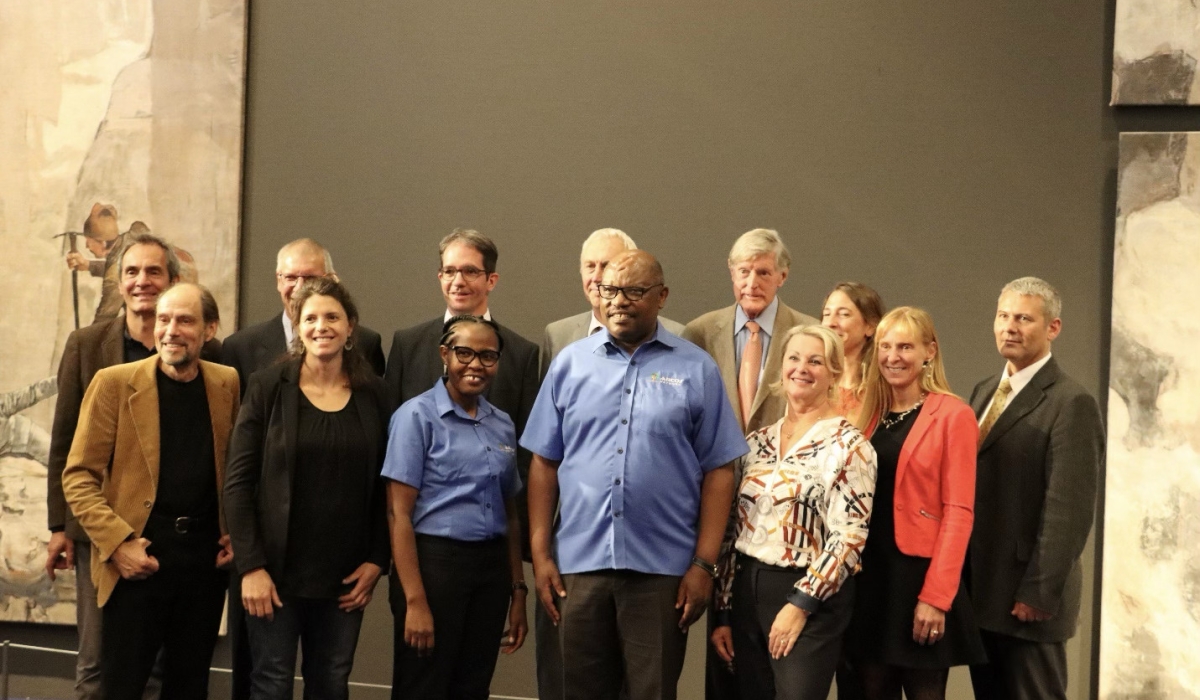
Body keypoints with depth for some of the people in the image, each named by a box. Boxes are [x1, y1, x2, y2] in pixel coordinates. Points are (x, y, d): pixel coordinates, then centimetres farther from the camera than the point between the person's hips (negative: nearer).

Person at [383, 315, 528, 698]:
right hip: (435, 562, -5)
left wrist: (518, 590, 13)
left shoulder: (502, 424, 10)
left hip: (492, 566, 6)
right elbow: (399, 514, -11)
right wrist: (415, 601, -17)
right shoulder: (417, 416, -6)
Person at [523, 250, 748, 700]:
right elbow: (545, 463, 7)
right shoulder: (570, 363, 6)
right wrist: (540, 554, 2)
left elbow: (718, 470, 0)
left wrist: (704, 564, -5)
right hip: (579, 562, 2)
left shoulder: (696, 370, 1)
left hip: (662, 569, -2)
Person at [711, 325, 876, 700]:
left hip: (810, 600, -5)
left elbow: (849, 538, -12)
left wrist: (800, 605, -15)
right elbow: (733, 528, 12)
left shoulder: (848, 444, -6)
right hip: (747, 592, 5)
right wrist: (723, 612, 8)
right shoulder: (757, 442, 11)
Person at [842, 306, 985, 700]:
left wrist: (936, 594, -18)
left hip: (919, 574, -5)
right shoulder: (871, 413, 11)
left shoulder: (953, 416, -8)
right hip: (869, 575, 6)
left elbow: (958, 511, -12)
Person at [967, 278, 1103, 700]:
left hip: (1026, 600, -7)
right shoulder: (984, 392, 14)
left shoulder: (1071, 404, -12)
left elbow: (1069, 511, -17)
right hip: (980, 591, 7)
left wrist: (1038, 595, -19)